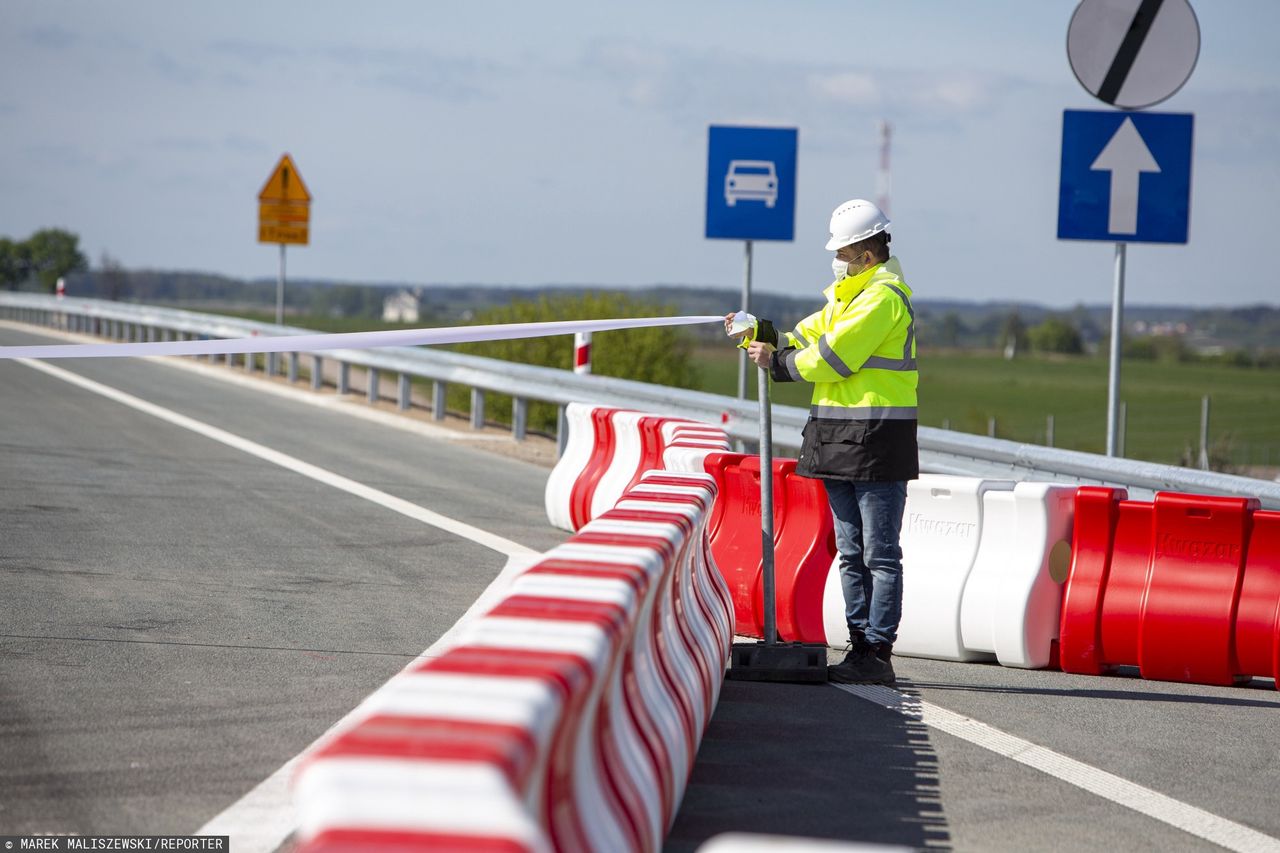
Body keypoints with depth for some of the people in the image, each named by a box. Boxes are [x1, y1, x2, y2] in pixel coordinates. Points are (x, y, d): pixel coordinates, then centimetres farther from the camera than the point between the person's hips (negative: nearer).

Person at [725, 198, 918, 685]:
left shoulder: (883, 297, -12)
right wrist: (759, 334, 1)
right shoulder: (849, 296, 20)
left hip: (878, 443, -10)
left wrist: (777, 362, -5)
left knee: (880, 554, -6)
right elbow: (806, 338, 17)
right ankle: (860, 646, 15)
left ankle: (878, 654, -5)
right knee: (852, 554, 11)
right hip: (840, 442, 10)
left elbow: (831, 358, -17)